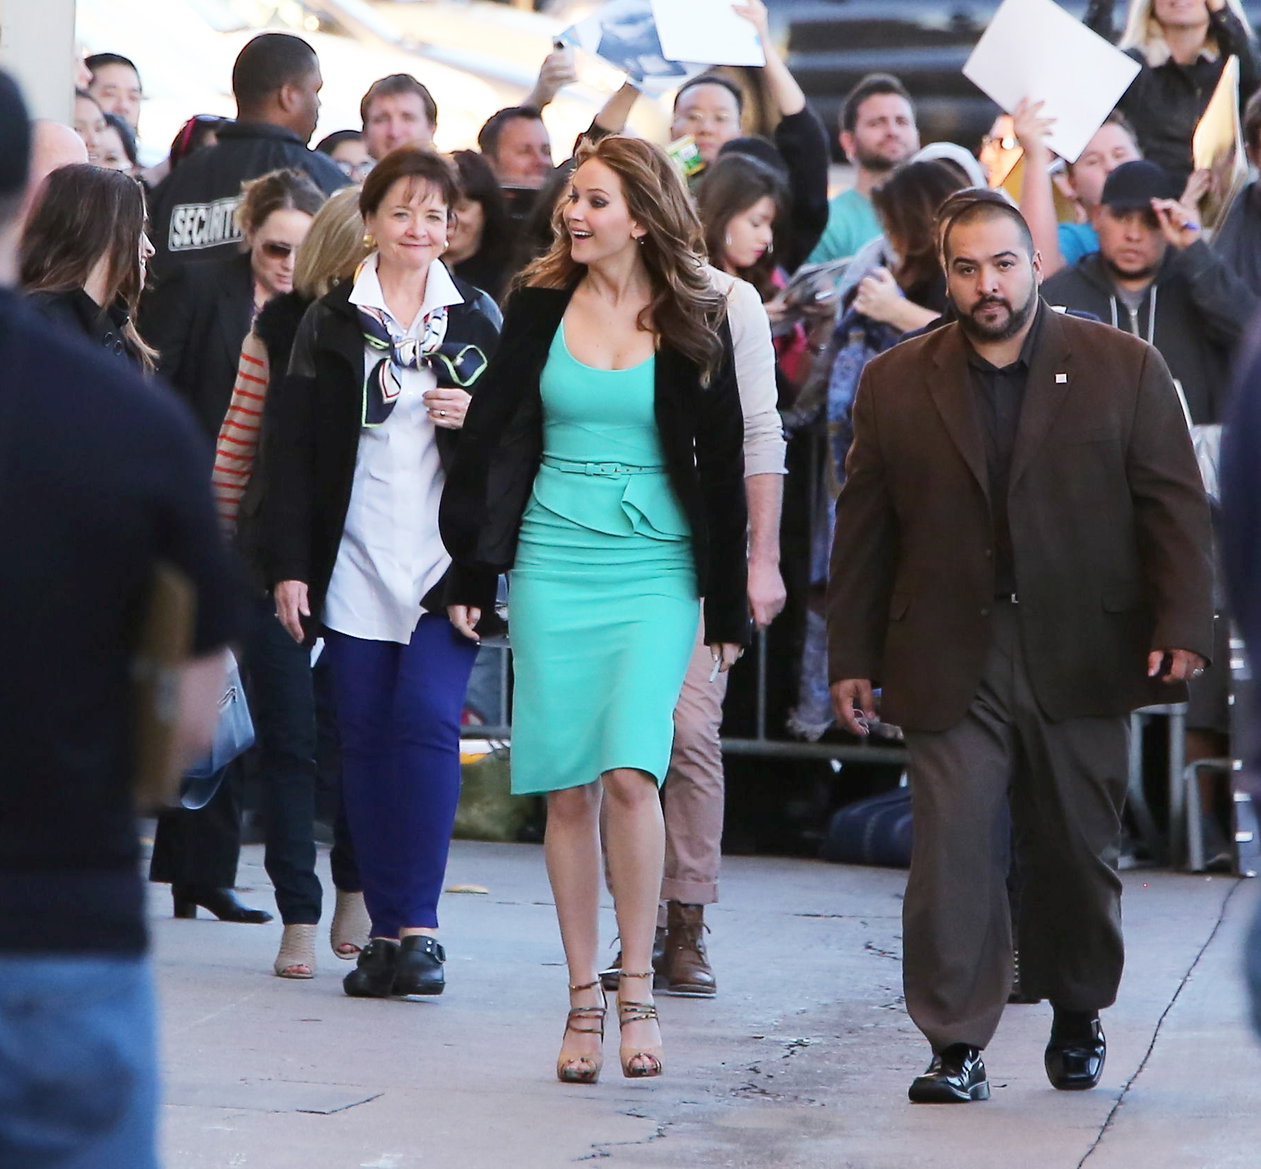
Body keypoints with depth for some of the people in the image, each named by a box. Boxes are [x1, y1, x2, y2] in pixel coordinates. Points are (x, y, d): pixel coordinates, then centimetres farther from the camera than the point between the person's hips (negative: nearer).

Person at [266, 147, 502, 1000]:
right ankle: (388, 930, 7)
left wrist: (478, 417, -8)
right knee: (366, 737, 1)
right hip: (355, 562, 1)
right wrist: (290, 564, -3)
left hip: (449, 563, -1)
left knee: (426, 721, -15)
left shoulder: (478, 317, 9)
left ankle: (418, 923, -13)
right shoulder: (331, 322, 7)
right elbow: (292, 445, 4)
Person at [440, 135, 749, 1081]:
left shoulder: (694, 321, 2)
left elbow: (721, 463, 6)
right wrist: (473, 571, 5)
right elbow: (496, 439, 9)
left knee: (629, 772, -16)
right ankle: (584, 997, 9)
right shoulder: (540, 308, 6)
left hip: (655, 572, -2)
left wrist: (728, 604, 5)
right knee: (568, 788, 1)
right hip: (553, 565, 2)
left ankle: (636, 989, -5)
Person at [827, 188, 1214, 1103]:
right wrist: (853, 658, 5)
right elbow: (864, 533, 8)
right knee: (952, 854, -9)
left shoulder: (1125, 368, 3)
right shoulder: (896, 385, 6)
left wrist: (1182, 626, -9)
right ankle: (957, 1047, -5)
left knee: (1076, 850, 10)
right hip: (950, 667, 0)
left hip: (1081, 660, 0)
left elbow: (1175, 506, 1)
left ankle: (1078, 1016, 31)